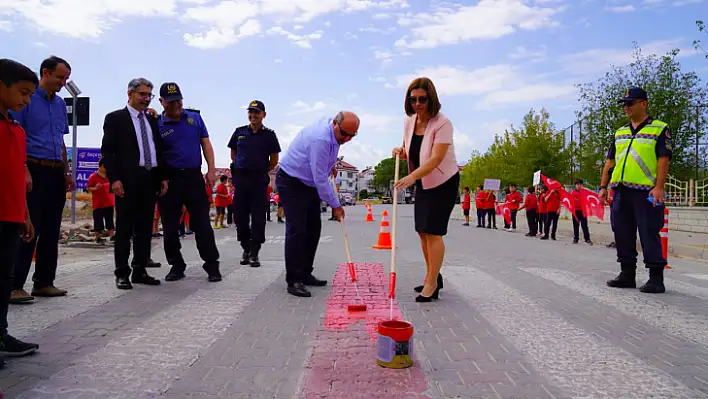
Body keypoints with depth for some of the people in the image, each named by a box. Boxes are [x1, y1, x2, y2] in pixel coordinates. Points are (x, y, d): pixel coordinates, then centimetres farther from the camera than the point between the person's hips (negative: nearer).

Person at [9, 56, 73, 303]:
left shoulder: (60, 103, 17)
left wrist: (66, 172, 16)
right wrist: (24, 170, -18)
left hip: (56, 173, 7)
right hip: (34, 170, -7)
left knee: (51, 230, 8)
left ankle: (44, 282, 16)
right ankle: (14, 285, -1)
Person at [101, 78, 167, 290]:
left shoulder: (152, 120, 18)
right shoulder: (115, 118, 2)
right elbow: (107, 151, -4)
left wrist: (162, 177, 10)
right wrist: (114, 179, -14)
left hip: (150, 181, 6)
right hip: (127, 181, -5)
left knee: (145, 229, 8)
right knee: (124, 229, 0)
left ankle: (140, 271, 16)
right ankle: (122, 274, 6)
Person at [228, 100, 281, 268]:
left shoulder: (269, 134, 2)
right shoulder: (239, 132, 10)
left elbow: (274, 160, 6)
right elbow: (233, 153, 19)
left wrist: (262, 172, 7)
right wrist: (241, 169, 12)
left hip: (259, 179, -3)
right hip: (240, 177, 3)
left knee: (258, 217, -2)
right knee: (240, 215, 7)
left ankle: (254, 253, 6)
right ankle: (246, 248, 23)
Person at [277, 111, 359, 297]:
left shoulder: (332, 127, -3)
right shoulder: (320, 139, -31)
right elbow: (321, 179, -28)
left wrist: (329, 166, 14)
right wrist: (335, 205, -19)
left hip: (310, 182, 10)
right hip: (291, 183, -9)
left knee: (313, 229, 8)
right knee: (296, 230, -13)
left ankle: (305, 274, 18)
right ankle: (293, 281, -7)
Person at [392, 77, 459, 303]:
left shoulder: (442, 123, -23)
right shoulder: (409, 121, -2)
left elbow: (436, 158, -33)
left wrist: (412, 177, -45)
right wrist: (401, 152, -12)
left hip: (443, 182, -7)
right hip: (423, 183, 7)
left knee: (433, 232, -10)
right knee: (423, 231, 10)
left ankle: (431, 284, 1)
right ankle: (433, 277, 25)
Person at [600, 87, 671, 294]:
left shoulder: (659, 129, 3)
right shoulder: (620, 133, 19)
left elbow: (663, 160, -6)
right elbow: (609, 162, 18)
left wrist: (659, 187, -16)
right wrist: (603, 187, 10)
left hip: (646, 192, -6)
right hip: (621, 191, 6)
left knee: (649, 234, -4)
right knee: (623, 234, 9)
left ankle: (656, 278, 4)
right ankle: (627, 274, 19)